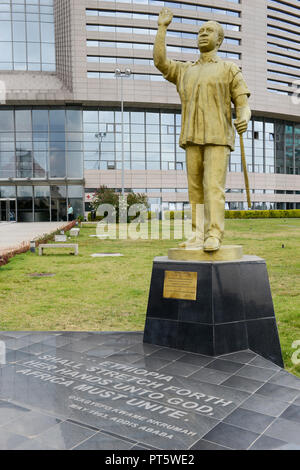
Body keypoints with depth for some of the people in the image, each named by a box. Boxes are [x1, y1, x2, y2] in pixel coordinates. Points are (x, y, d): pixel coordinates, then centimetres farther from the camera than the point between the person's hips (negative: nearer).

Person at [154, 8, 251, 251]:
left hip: (218, 138, -4)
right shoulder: (185, 71, 23)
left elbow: (243, 105, 1)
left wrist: (244, 118, -23)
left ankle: (214, 236, -16)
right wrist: (162, 26, 11)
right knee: (196, 190, 0)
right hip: (193, 138, 5)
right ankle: (199, 236, 3)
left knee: (214, 187, -15)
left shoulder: (230, 69, 10)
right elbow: (160, 62, 9)